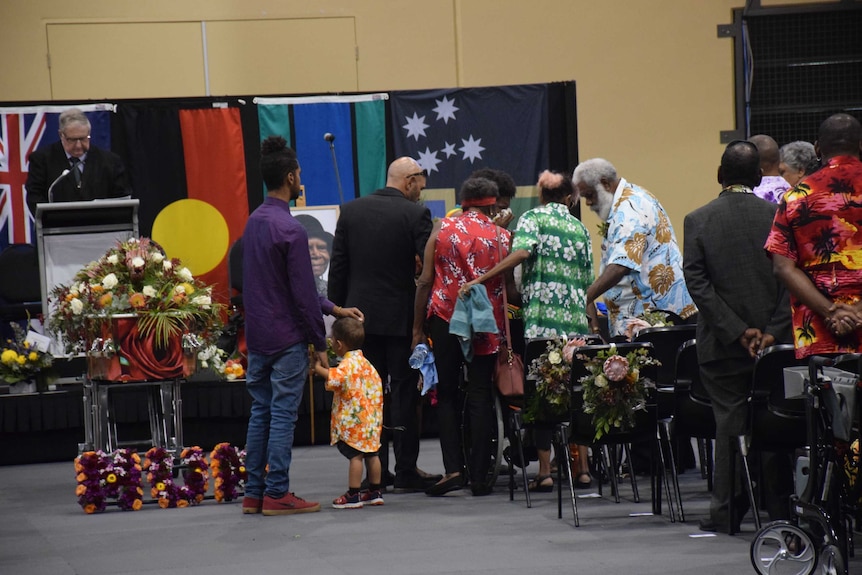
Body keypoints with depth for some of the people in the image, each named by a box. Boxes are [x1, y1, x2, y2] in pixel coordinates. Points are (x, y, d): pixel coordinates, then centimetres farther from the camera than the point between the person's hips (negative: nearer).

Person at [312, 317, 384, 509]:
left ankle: (353, 495, -7)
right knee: (371, 454, 14)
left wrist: (319, 369, -20)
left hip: (354, 420, -10)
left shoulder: (348, 363, -15)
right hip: (371, 418, 10)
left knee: (355, 456, -8)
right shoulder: (363, 361, 15)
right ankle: (375, 492, 20)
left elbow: (335, 378, -33)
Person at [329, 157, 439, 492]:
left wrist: (338, 310, 10)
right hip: (401, 316, -4)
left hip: (360, 314, 4)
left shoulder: (351, 211, 4)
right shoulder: (415, 214, -9)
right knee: (404, 393, 2)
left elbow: (338, 266, 5)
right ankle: (406, 471, 3)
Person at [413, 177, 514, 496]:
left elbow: (425, 281, -1)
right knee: (480, 396, 4)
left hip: (445, 317, 0)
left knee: (447, 395, 8)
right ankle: (478, 476, 3)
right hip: (486, 324, 0)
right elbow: (510, 287, -2)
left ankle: (453, 468, -5)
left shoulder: (442, 229, 1)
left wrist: (417, 328, 3)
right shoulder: (501, 237, 0)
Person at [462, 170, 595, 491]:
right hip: (576, 322, 4)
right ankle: (583, 469, 9)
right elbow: (588, 281, 17)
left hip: (542, 319, -4)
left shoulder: (533, 218, 2)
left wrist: (479, 280, -18)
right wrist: (591, 321, 27)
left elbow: (522, 252, -17)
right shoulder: (579, 228, 16)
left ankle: (545, 473, -4)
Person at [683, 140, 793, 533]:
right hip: (773, 339, 0)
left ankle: (727, 512, 7)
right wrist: (773, 331, -9)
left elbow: (696, 283, -8)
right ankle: (779, 509, 11)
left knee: (730, 423, 6)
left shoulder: (698, 220, -4)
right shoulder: (778, 216, -4)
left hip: (722, 344, 0)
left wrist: (737, 331, -9)